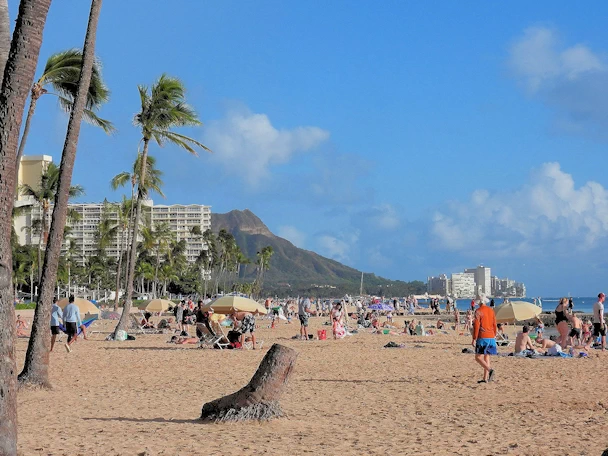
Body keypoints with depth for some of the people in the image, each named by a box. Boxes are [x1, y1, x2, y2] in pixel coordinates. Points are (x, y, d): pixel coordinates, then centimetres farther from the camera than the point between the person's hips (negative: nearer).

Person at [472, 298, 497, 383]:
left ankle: (490, 370, -26)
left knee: (478, 358, -4)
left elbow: (476, 326, -13)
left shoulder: (478, 311, -9)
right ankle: (485, 378, 9)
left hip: (482, 337, -7)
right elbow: (494, 325, 15)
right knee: (486, 357, 11)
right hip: (491, 337, 7)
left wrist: (474, 339, -12)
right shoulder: (491, 311, 11)